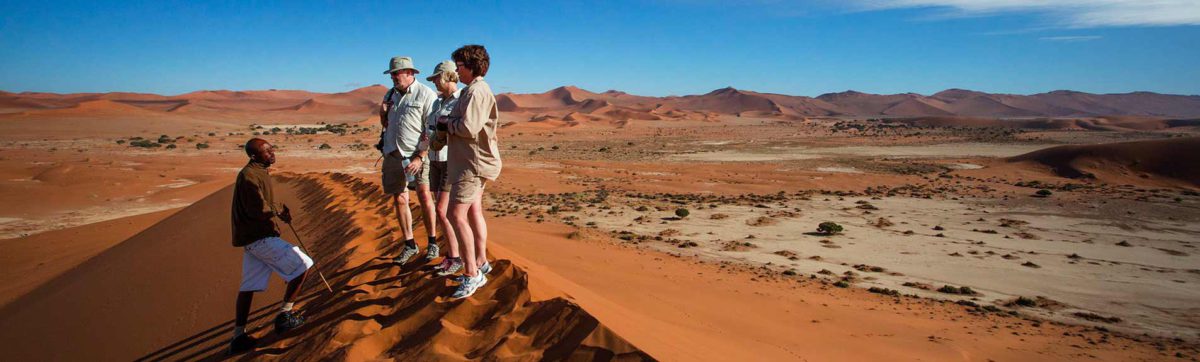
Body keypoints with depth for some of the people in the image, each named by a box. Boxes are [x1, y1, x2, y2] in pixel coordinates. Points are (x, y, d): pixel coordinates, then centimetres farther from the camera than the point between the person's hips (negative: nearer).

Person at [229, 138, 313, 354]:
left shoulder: (259, 172, 15)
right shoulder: (250, 176, -17)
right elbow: (259, 210, -23)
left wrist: (279, 209, 4)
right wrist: (279, 210, -5)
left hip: (252, 238, 10)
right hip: (259, 238, -10)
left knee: (249, 286, 12)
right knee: (302, 265, -6)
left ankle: (238, 336, 18)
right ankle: (285, 316, 2)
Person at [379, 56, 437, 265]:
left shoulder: (425, 95, -7)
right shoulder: (391, 94, 12)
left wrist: (420, 157, -18)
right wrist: (382, 112, 0)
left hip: (416, 155, -6)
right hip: (393, 154, 6)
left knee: (424, 199, 0)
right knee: (399, 200, 6)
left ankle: (432, 242, 15)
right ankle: (410, 245, 16)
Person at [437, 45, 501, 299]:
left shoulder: (477, 91, -17)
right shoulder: (474, 90, 17)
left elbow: (468, 127, -26)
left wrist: (446, 123, -9)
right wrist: (450, 123, 3)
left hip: (474, 162, -11)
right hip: (473, 161, 11)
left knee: (457, 215, -12)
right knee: (473, 212, 17)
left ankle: (472, 275, -8)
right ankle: (481, 262, 29)